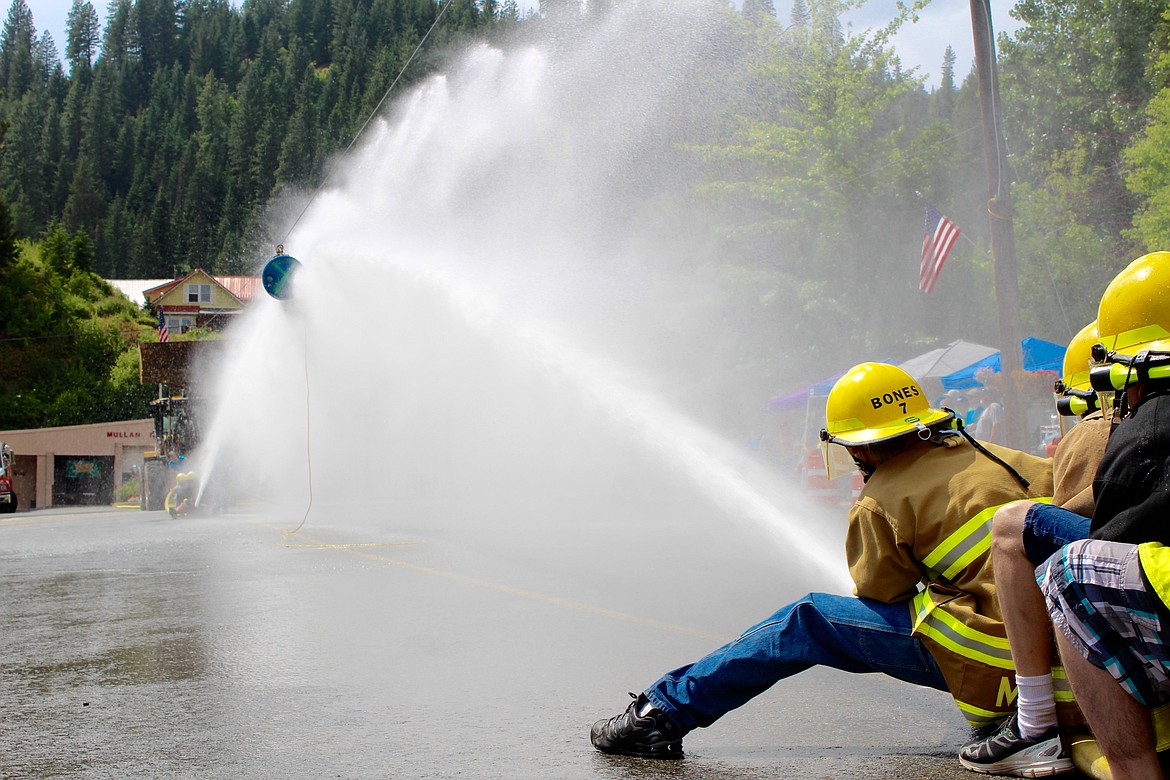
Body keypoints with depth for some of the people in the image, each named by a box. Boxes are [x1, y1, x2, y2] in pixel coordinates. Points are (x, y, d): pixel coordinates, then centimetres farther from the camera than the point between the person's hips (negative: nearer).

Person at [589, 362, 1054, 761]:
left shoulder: (880, 505, -7)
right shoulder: (1007, 460, 10)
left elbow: (879, 593, -1)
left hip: (983, 667, -7)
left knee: (807, 623, 1)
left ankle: (662, 712, 5)